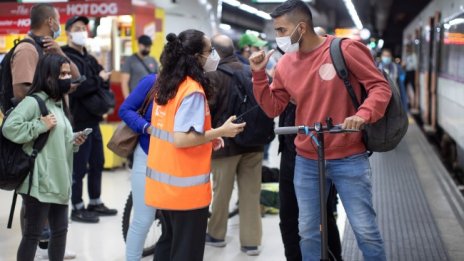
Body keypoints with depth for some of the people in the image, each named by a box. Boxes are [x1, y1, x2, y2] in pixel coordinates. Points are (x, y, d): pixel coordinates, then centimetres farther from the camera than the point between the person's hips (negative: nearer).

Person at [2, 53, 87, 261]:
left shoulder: (59, 102, 17)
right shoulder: (33, 101, -11)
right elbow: (9, 128, -23)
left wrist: (73, 142, 5)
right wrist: (41, 125, -18)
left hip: (58, 180, 9)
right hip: (40, 181, -9)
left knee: (60, 229, 15)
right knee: (33, 233, -1)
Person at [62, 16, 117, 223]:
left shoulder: (90, 59, 17)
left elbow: (105, 82, 8)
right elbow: (76, 87, -25)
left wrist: (96, 82, -13)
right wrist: (98, 80, -11)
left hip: (93, 120, 9)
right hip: (78, 121, -9)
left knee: (97, 163, 15)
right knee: (79, 167, -2)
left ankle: (95, 203, 28)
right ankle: (77, 209, 8)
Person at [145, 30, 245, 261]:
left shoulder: (165, 84, 8)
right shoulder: (193, 90, -19)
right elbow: (181, 139, -26)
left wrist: (207, 139, 11)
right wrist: (221, 132, -17)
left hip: (164, 182, 9)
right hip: (185, 187, -9)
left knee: (169, 242, 22)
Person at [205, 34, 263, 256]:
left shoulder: (214, 75, -13)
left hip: (226, 141, -5)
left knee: (221, 191, 11)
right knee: (251, 192, 8)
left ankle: (216, 234, 26)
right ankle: (251, 241, 11)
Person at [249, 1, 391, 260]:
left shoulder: (344, 49, -11)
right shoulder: (285, 64, 3)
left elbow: (380, 86, -10)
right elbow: (273, 108, 8)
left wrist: (363, 115, -27)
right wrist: (259, 75, -5)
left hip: (349, 159, -4)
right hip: (306, 161, 5)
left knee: (366, 230, 2)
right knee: (308, 231, 13)